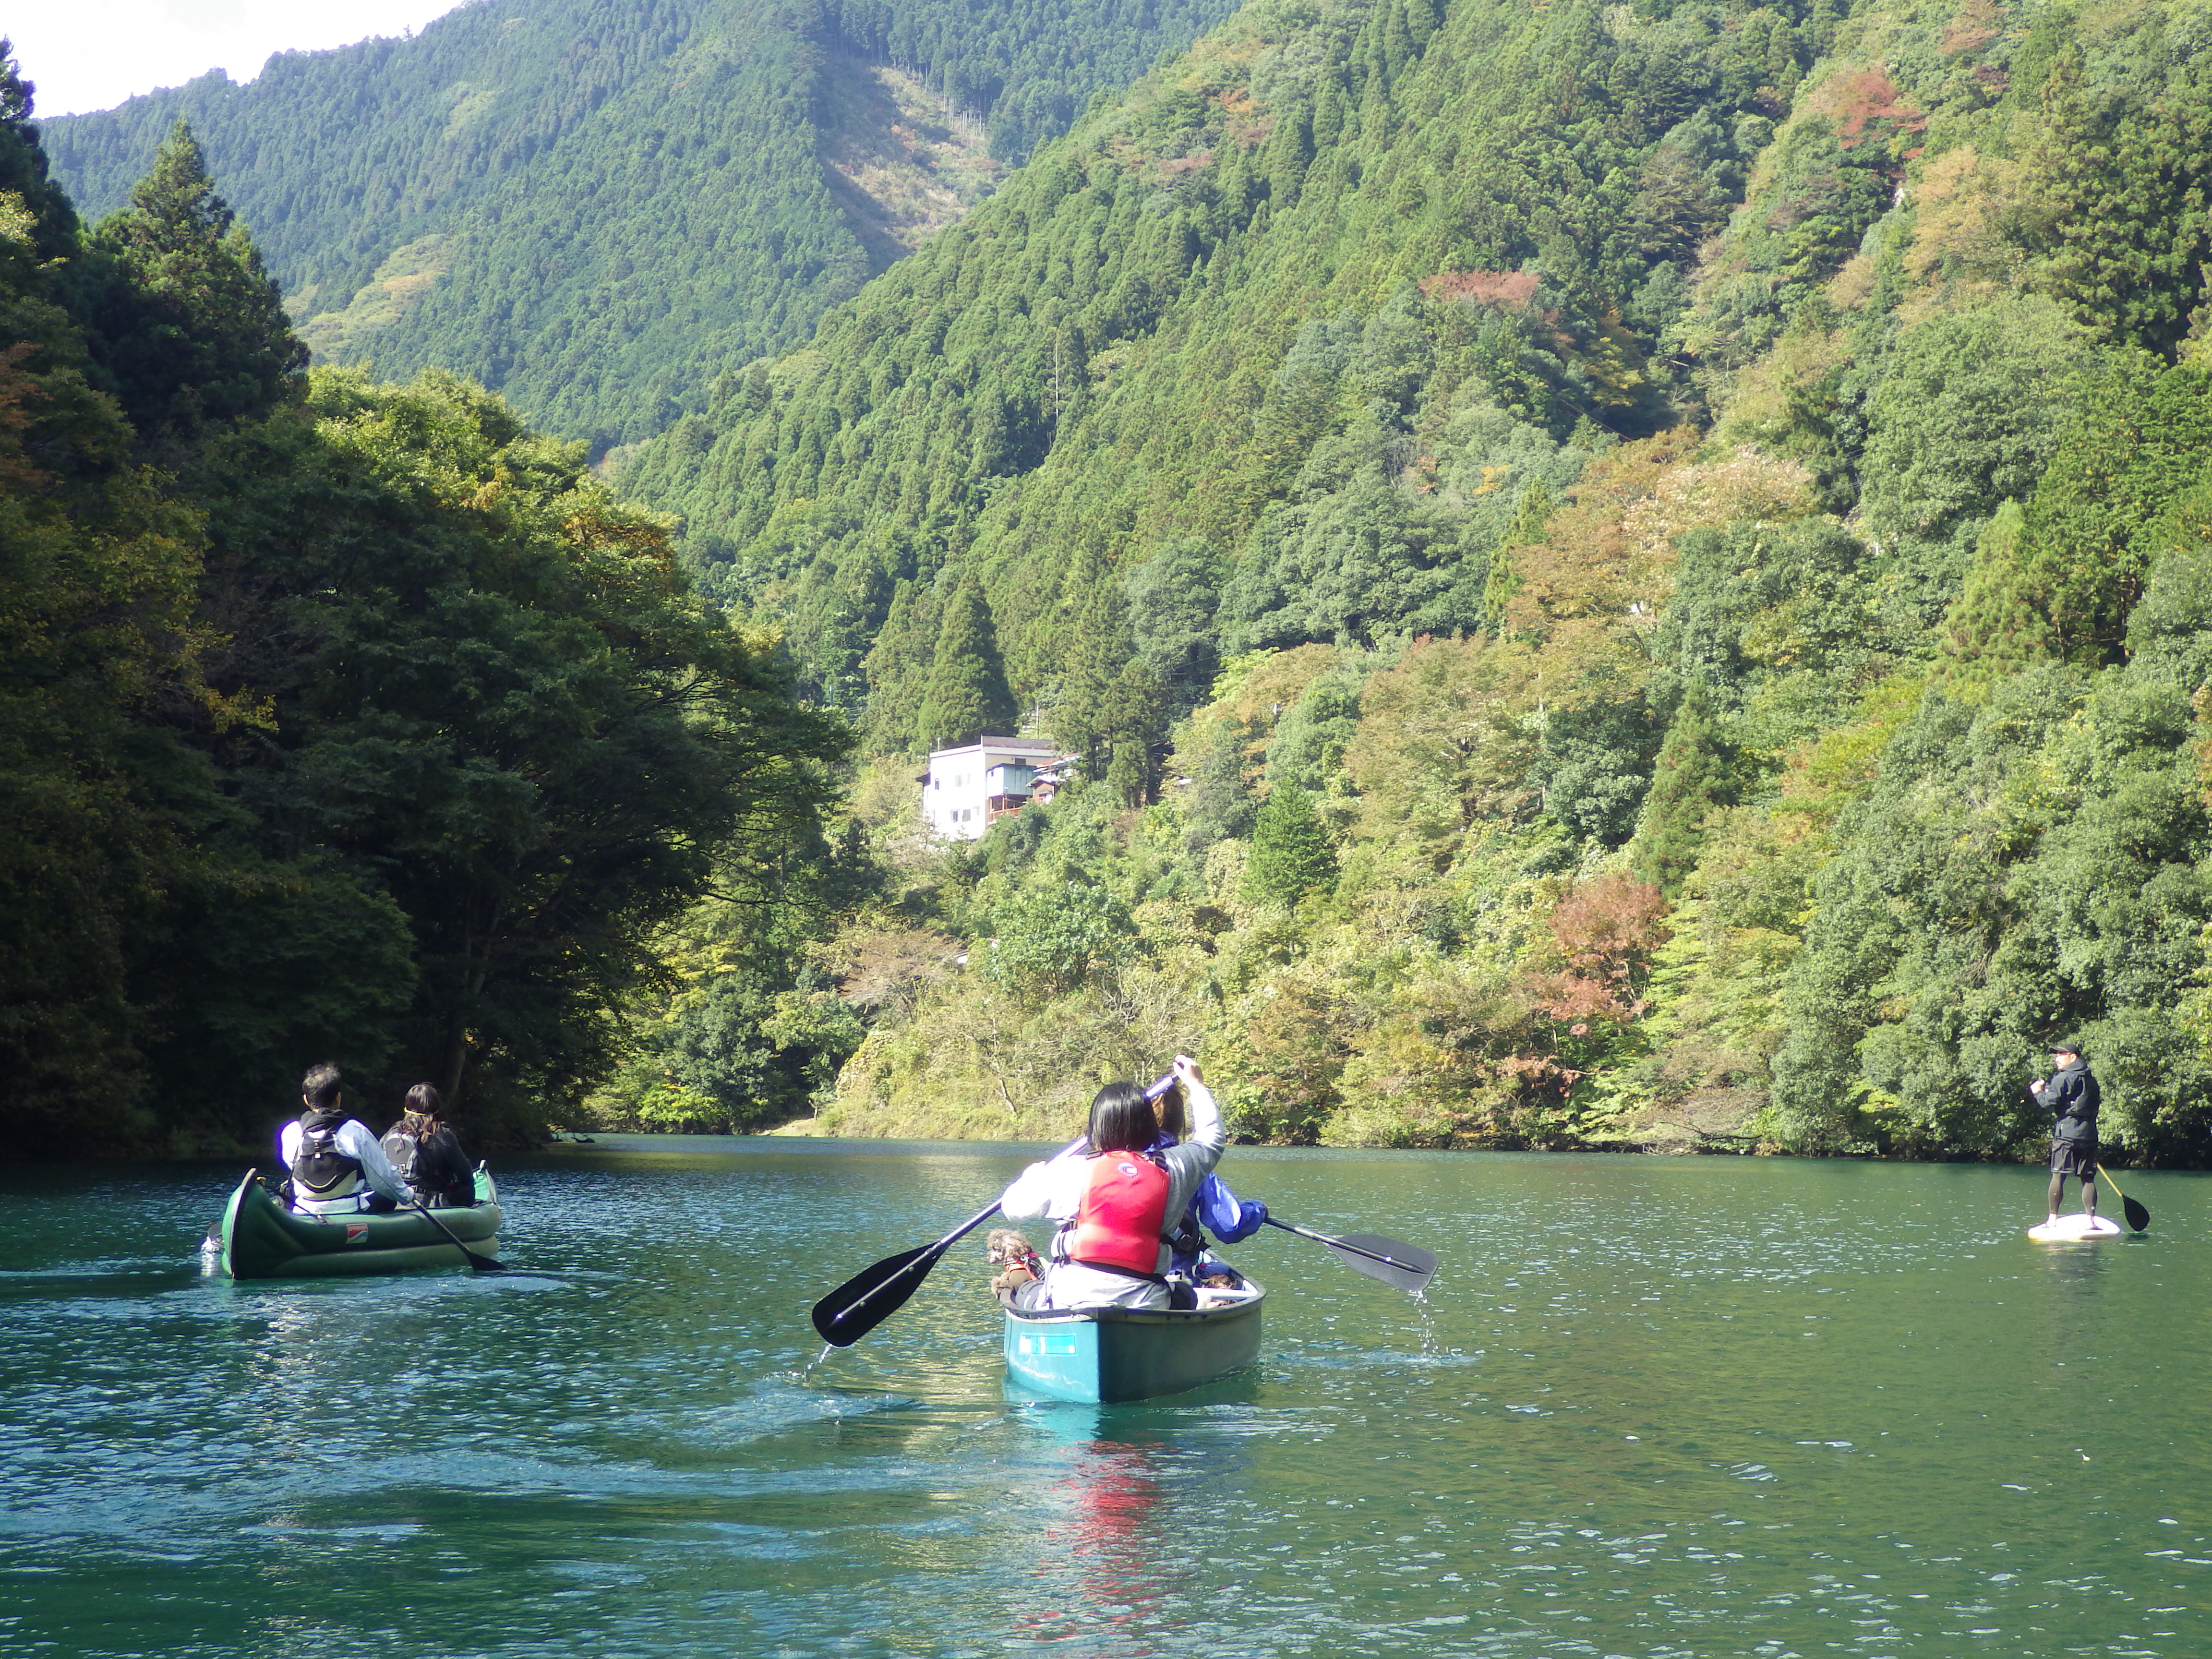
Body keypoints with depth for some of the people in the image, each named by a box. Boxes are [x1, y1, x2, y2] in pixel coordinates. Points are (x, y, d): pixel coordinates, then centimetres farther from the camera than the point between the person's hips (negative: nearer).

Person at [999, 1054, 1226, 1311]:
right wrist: (1197, 1085, 42)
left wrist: (1033, 1174, 30)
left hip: (1073, 1298, -1)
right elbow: (1212, 1139, 28)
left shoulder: (1074, 1171, -2)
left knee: (1027, 1292, 24)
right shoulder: (1172, 1170, 6)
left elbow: (1014, 1208, 8)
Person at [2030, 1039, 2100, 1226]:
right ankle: (2091, 1217, 2)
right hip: (2089, 1134, 6)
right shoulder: (2091, 1080, 17)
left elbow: (2049, 1104, -13)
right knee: (2088, 1178, 6)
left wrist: (2039, 1092, 7)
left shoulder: (2063, 1079, -6)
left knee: (2058, 1176, -3)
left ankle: (2053, 1217, -4)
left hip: (2066, 1133, -6)